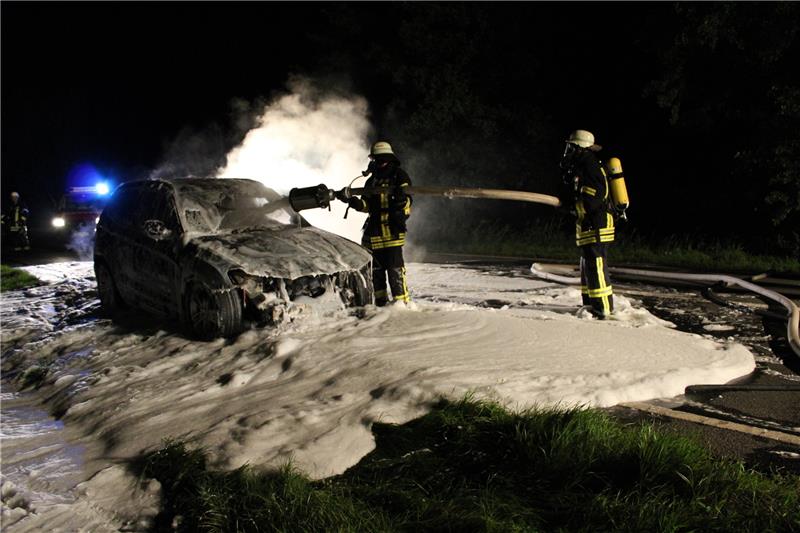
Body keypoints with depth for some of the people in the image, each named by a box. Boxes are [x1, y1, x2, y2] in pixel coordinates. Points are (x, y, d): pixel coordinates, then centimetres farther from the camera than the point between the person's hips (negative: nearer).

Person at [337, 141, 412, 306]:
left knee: (395, 268, -12)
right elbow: (365, 205, 14)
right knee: (376, 268, 10)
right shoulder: (372, 180, 17)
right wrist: (350, 199, -3)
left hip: (393, 229, -6)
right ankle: (381, 302, 20)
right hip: (375, 231, 6)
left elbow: (406, 203, -7)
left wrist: (401, 197, -30)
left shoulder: (400, 176, 1)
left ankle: (402, 302, -8)